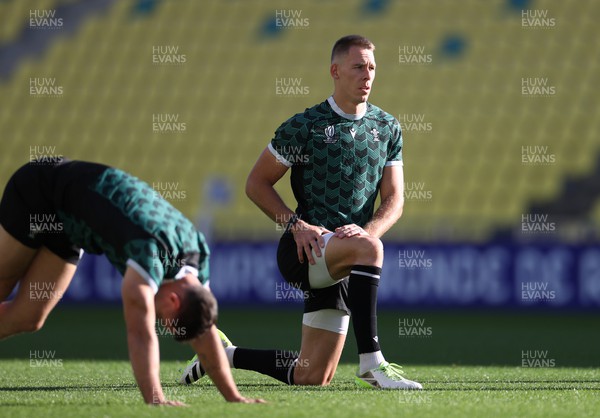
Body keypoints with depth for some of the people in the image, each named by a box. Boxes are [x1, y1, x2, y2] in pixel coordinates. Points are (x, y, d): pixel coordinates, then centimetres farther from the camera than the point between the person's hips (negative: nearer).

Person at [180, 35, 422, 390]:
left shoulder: (388, 128, 11)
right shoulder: (305, 126, -3)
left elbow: (394, 198, 7)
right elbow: (257, 183, 1)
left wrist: (368, 231, -14)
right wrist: (296, 224, -14)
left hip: (344, 264, 5)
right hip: (304, 250, -5)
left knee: (310, 379, 3)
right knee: (369, 249, -39)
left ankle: (224, 354, 27)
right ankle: (371, 361, -37)